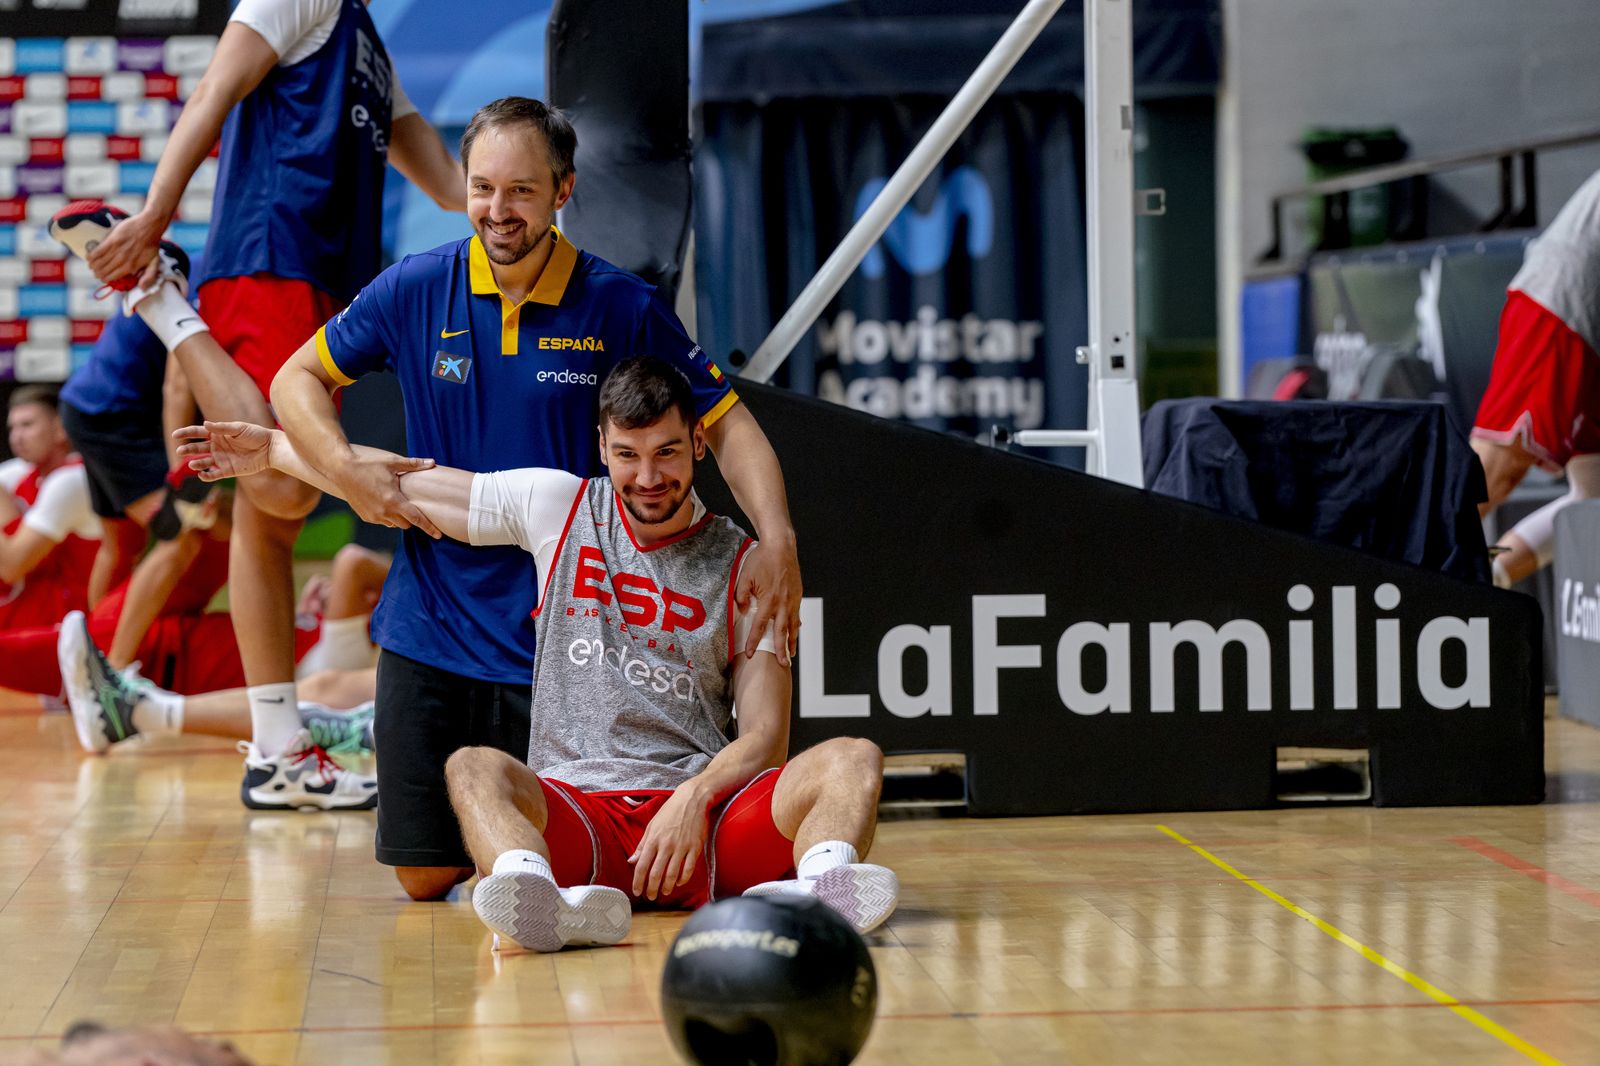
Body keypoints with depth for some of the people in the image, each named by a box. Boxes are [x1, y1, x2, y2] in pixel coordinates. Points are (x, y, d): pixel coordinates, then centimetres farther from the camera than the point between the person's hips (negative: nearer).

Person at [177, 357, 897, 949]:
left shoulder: (742, 565, 8)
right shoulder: (556, 506, 12)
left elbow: (765, 735, 3)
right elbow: (405, 482, 20)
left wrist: (695, 798, -17)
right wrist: (272, 450, 27)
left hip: (702, 822, 0)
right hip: (573, 812, 0)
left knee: (850, 759, -26)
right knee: (473, 768, -31)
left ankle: (818, 885, -58)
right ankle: (548, 900, -62)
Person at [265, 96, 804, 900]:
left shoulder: (622, 309, -5)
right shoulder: (414, 290, -1)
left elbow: (726, 425, 0)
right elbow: (297, 379, 10)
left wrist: (776, 540, -17)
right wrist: (343, 467, -9)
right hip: (428, 640, 2)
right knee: (425, 878, 5)